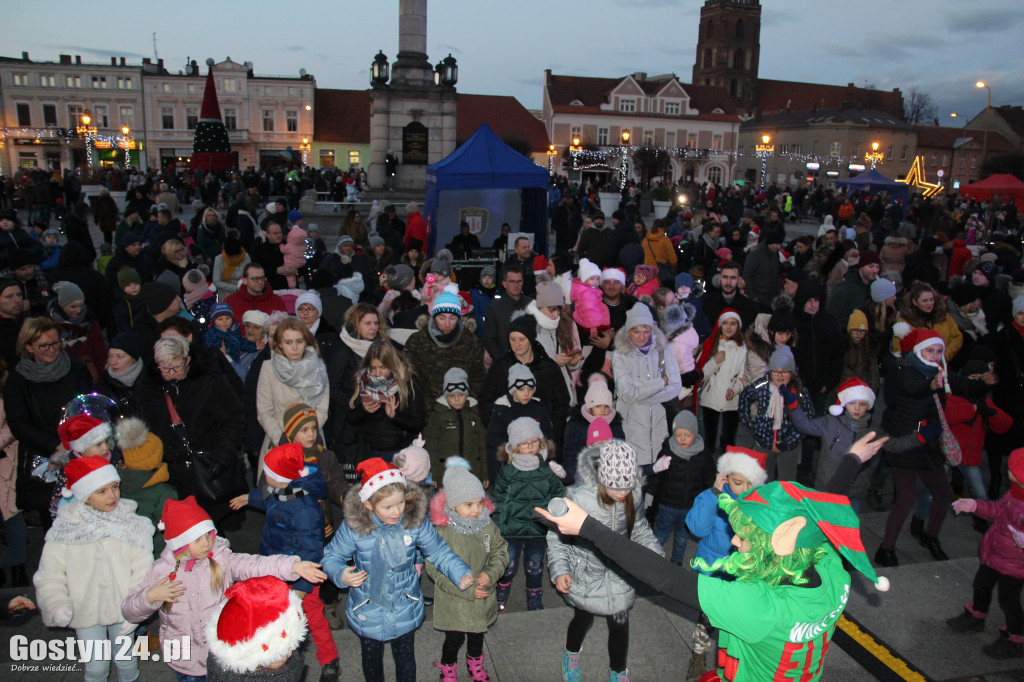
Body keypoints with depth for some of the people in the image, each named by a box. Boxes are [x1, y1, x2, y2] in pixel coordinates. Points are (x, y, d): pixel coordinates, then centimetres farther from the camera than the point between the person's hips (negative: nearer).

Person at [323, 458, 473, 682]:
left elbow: (439, 552, -9)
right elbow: (331, 556, -10)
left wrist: (461, 573, -23)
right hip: (367, 613, 0)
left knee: (406, 660, 22)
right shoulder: (353, 527, -24)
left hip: (405, 611, 0)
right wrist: (341, 574, -30)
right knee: (371, 661, 26)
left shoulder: (416, 521, -20)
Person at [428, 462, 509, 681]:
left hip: (482, 600, 4)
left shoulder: (488, 526, -10)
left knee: (477, 635, 26)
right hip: (453, 603, -4)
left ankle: (475, 663, 55)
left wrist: (491, 574, -20)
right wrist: (465, 589, -23)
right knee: (454, 639, 15)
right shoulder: (442, 532, -24)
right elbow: (435, 569, -21)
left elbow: (501, 553, 0)